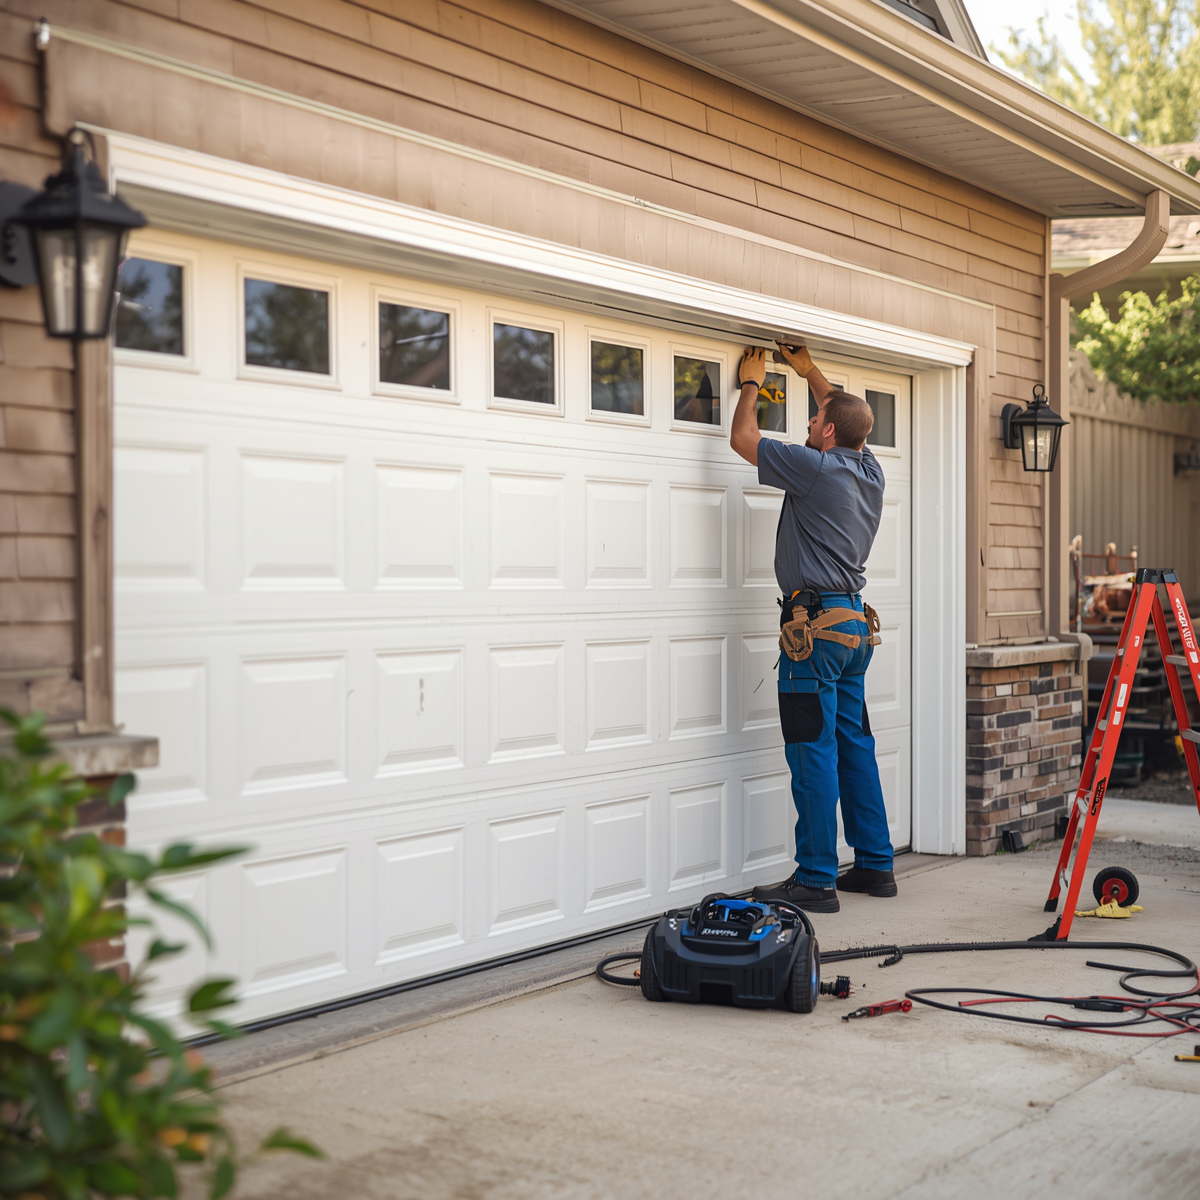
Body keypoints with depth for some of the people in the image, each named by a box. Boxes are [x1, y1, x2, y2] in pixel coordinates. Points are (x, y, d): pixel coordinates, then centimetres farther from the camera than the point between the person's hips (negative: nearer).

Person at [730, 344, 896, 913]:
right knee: (855, 747, 13)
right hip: (856, 623, 9)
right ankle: (874, 865, 19)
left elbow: (743, 438, -3)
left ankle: (815, 878, -4)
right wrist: (810, 372, 36)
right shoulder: (870, 471, 9)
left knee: (813, 753, -6)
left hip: (816, 625, -9)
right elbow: (848, 417, 31)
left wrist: (750, 383, 13)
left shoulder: (817, 468, -13)